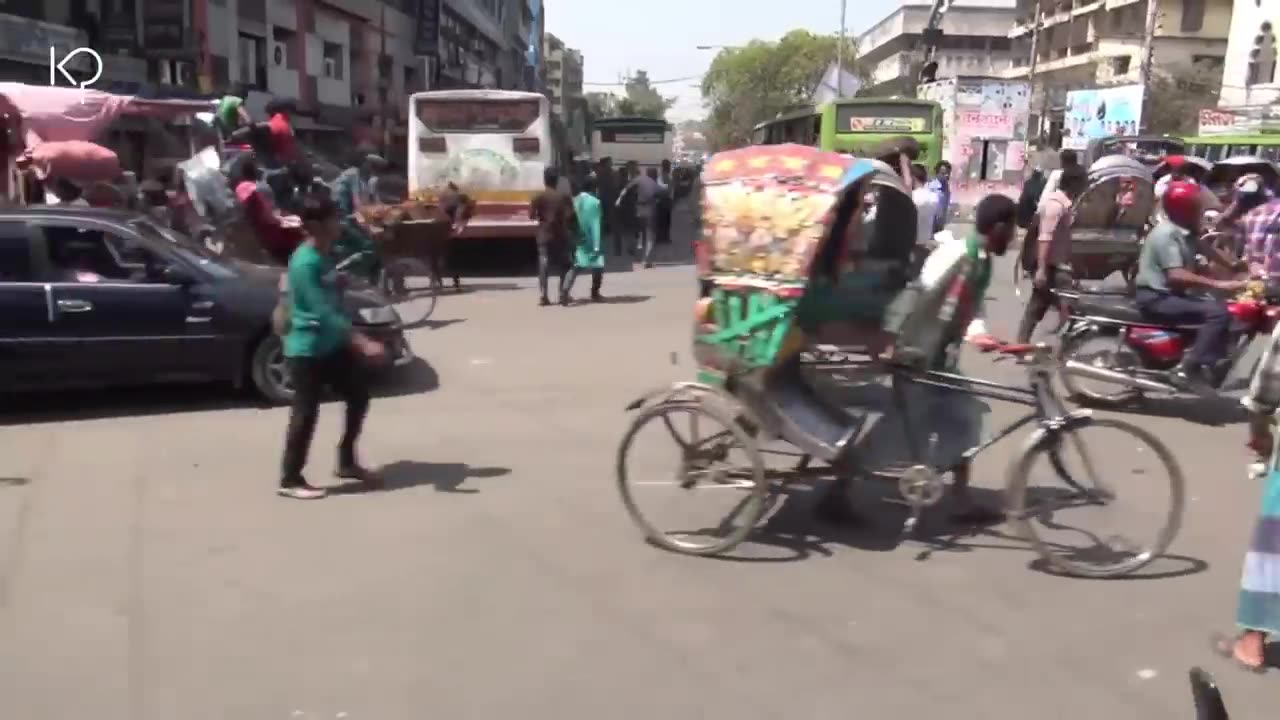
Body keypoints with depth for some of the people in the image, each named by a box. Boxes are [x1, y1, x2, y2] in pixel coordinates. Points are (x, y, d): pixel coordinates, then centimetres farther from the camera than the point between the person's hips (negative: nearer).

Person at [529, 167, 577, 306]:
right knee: (563, 265, 12)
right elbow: (569, 216, -12)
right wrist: (571, 231, 5)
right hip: (561, 235, 0)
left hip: (544, 235, 0)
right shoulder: (564, 197, -5)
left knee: (544, 265, 3)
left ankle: (543, 296, -3)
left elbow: (531, 215, -4)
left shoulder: (539, 197, -4)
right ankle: (563, 294, 9)